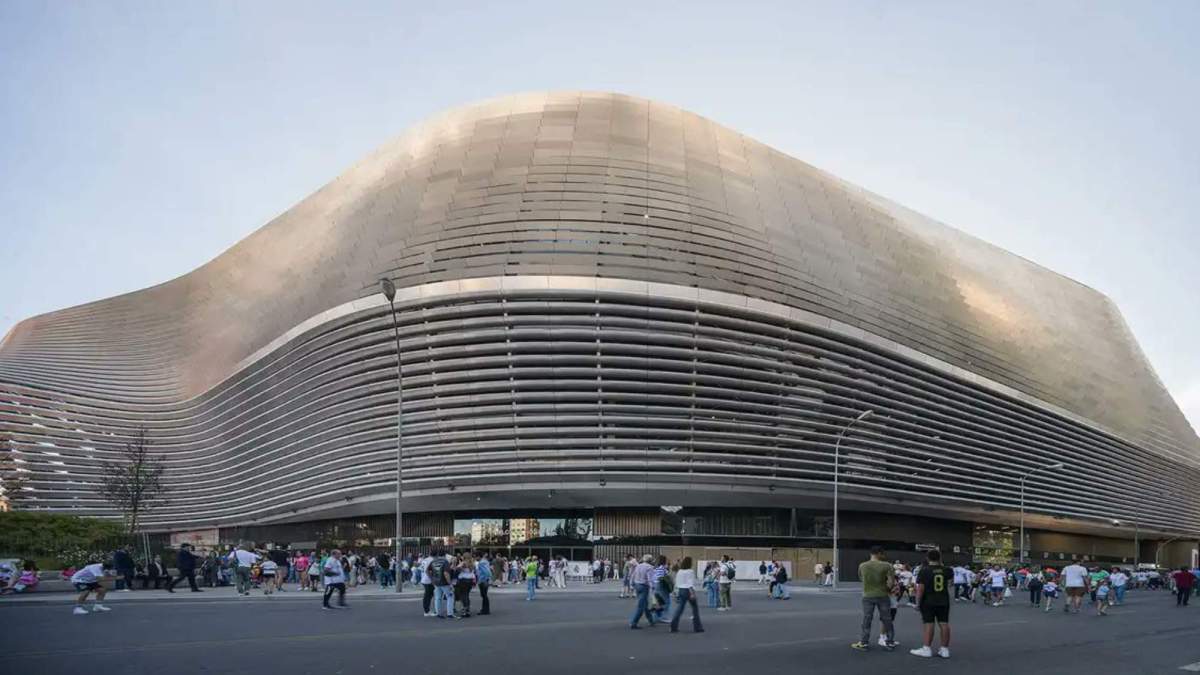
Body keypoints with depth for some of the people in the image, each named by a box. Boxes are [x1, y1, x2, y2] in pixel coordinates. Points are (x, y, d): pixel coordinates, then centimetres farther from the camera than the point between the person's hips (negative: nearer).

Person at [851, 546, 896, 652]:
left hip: (868, 596, 1)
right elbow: (891, 581, -13)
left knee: (866, 620, 8)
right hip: (882, 596, -1)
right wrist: (888, 589, 4)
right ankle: (890, 643, 17)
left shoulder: (862, 566, -2)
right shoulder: (886, 565, -10)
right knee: (887, 620, 10)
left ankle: (864, 643, 12)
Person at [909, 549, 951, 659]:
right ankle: (945, 650, 10)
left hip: (928, 602, -4)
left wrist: (918, 602, -8)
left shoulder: (924, 571, -12)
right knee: (944, 624, 7)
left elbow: (920, 589, -16)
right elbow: (951, 580, 25)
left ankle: (927, 649, 0)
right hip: (943, 601, 4)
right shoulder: (946, 570, 1)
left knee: (928, 624, -1)